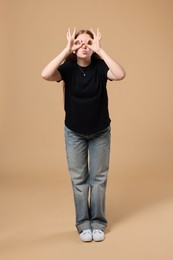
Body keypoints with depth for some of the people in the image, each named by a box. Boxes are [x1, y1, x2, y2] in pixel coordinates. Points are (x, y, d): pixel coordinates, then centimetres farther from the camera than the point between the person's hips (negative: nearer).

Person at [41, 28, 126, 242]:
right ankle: (83, 224, 22)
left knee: (99, 177, 8)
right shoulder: (68, 68, -13)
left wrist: (100, 50, -31)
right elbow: (45, 75, -32)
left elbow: (120, 74, -34)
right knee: (79, 179, 8)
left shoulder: (100, 67, -14)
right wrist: (66, 50, -30)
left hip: (100, 132, 0)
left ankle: (98, 223, 23)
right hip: (74, 133, 0)